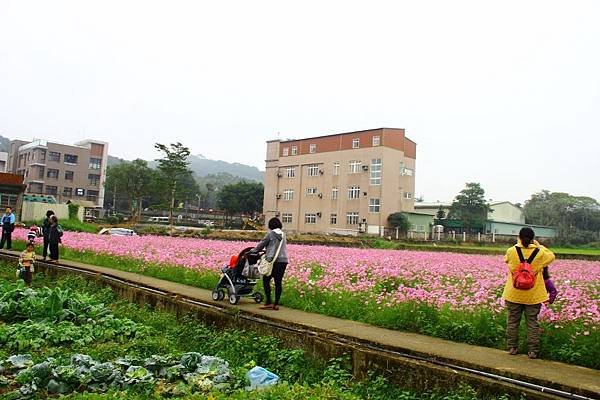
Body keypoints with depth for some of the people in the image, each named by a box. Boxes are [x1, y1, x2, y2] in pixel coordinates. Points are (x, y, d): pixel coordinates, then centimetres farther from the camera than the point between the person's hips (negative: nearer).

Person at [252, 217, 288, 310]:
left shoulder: (271, 234, -4)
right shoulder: (283, 235, 14)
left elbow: (262, 244, 3)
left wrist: (254, 250, 19)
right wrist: (267, 252, 32)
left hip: (274, 261, -6)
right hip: (283, 261, 6)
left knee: (266, 280, 4)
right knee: (278, 282, 8)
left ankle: (269, 303, 1)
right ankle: (276, 304, 10)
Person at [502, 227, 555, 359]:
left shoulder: (511, 251, -11)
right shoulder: (540, 253, -11)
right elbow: (551, 256, 11)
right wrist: (539, 246, 15)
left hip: (514, 294, 0)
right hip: (533, 295, 0)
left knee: (512, 321, 12)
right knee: (532, 323, 8)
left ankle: (512, 348, 19)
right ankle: (533, 351, 13)